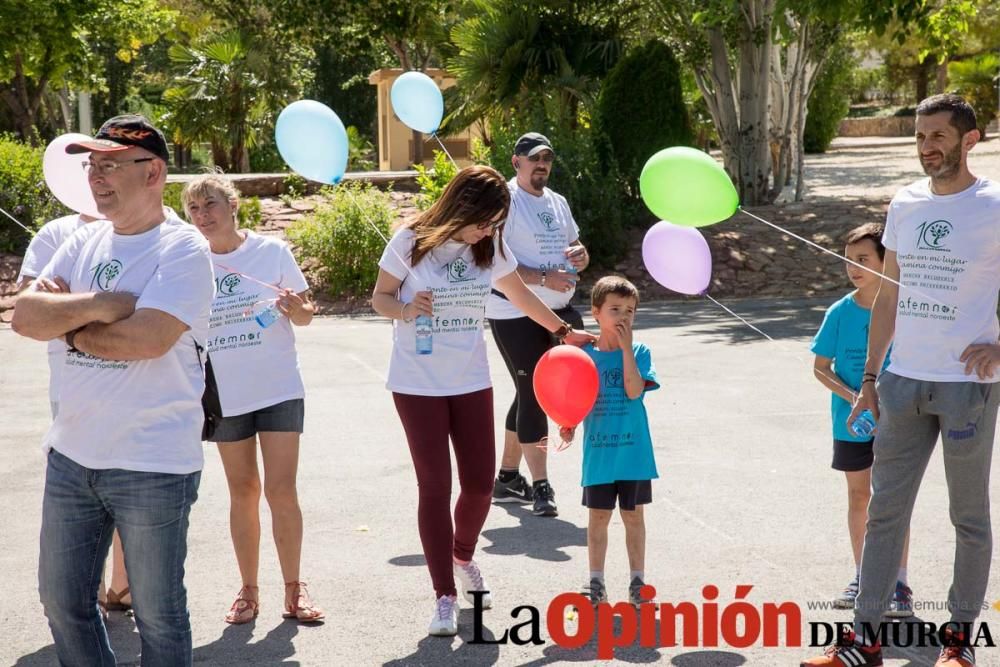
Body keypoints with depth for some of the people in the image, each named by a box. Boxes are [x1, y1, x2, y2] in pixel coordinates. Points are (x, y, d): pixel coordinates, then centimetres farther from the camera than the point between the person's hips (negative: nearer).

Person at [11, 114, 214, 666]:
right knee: (62, 604, 16)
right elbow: (24, 316, -1)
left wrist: (67, 322, -8)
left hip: (152, 465, -7)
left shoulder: (183, 249, -10)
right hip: (72, 454, 7)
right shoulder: (85, 242, 10)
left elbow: (147, 337, -24)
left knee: (158, 619, 6)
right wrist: (100, 305, -16)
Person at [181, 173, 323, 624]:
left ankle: (294, 588, 8)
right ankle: (248, 591, 18)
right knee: (243, 492, 9)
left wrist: (296, 308, -21)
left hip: (279, 389, -2)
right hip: (224, 395, 2)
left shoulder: (272, 250, -5)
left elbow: (305, 315, 1)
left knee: (281, 490, -5)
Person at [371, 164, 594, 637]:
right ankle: (445, 596, 5)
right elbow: (380, 298, -5)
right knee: (435, 487, -4)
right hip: (417, 385, -4)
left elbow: (519, 293, 14)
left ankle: (463, 558, 37)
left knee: (479, 484, 6)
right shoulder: (410, 241, -13)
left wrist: (564, 331, 19)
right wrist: (406, 309, -27)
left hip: (471, 382, 4)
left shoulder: (489, 247, -1)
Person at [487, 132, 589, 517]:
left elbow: (576, 249, 24)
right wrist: (545, 278, -24)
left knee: (528, 393, 14)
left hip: (558, 310, 8)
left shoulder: (558, 203, 15)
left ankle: (507, 478, 25)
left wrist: (580, 255, -1)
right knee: (533, 394, -7)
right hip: (514, 314, -7)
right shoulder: (504, 202, -9)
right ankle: (540, 487, -2)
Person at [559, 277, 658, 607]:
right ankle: (596, 584, 19)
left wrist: (626, 347, -18)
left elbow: (634, 390, -19)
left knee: (633, 516, 9)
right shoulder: (584, 353, 0)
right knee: (598, 516, 8)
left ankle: (637, 583, 20)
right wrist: (568, 425, -12)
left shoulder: (638, 352, -3)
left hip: (633, 451, -1)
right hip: (598, 451, 1)